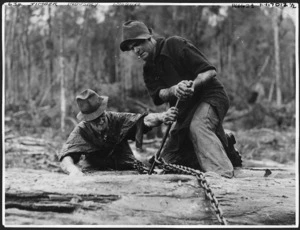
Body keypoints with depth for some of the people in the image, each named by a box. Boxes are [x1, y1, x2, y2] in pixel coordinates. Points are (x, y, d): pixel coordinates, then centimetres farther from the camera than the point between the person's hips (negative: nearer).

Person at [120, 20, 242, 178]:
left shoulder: (174, 45, -11)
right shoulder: (149, 69, 11)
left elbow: (210, 71, -17)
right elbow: (158, 95, -7)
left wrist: (193, 84, -37)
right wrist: (174, 90, -30)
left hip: (210, 96, -8)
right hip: (186, 109, 8)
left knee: (198, 126, -40)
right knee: (168, 160, 7)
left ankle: (223, 174, -46)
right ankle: (223, 145, 17)